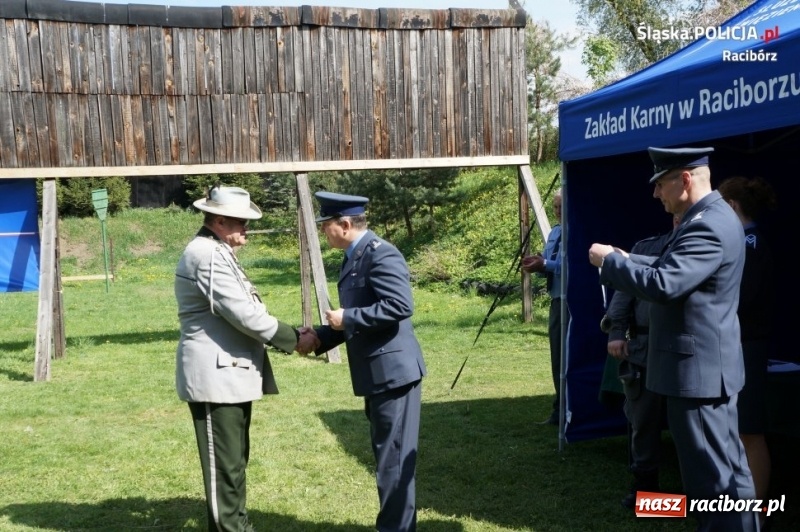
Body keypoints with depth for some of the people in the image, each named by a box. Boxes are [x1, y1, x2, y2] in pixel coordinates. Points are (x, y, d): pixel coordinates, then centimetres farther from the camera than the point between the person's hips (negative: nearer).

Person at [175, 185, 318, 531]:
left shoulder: (216, 251, 16)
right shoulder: (208, 255, -18)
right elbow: (244, 314, -22)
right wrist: (293, 339, -13)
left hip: (229, 371, 11)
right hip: (215, 375, -11)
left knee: (235, 458, 18)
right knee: (223, 463, -1)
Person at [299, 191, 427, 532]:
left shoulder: (380, 253, -16)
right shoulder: (354, 257, 14)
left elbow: (399, 306, -26)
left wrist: (346, 318, -20)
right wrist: (319, 338, 10)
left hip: (393, 370, -11)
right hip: (378, 373, 11)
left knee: (394, 457, 0)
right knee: (387, 455, 19)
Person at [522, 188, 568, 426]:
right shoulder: (555, 232, 17)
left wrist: (545, 265, -24)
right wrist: (538, 264, -3)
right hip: (556, 300, 10)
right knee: (557, 355, 15)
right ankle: (561, 409, 26)